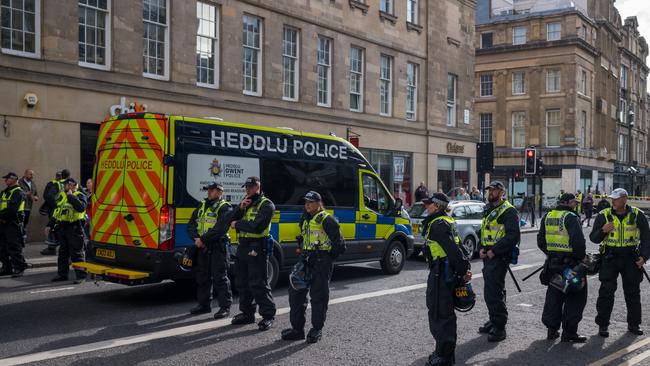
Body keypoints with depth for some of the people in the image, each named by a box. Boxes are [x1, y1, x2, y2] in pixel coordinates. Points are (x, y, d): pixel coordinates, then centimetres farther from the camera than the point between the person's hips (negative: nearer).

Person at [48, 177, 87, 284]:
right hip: (62, 227, 7)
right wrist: (50, 225, 23)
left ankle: (80, 275, -1)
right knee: (63, 252, 15)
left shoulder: (80, 195, -5)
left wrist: (71, 196, -19)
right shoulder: (61, 195, 17)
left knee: (76, 253, -6)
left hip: (74, 228, -7)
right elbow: (56, 212, 25)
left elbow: (81, 207, -26)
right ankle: (62, 274, 24)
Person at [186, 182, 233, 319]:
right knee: (203, 276, 14)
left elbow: (220, 229, -21)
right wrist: (196, 238, -8)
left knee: (220, 277, -6)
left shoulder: (225, 208, -8)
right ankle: (204, 304, 26)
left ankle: (225, 307, 0)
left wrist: (203, 239, -21)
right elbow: (191, 225, 10)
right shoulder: (202, 206, 15)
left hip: (218, 247, -8)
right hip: (202, 247, 8)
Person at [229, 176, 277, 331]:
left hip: (257, 249, -8)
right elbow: (232, 221, 9)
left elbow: (257, 226, -21)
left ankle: (268, 315, -1)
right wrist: (240, 208, -7)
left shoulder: (266, 205, -7)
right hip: (242, 247, 8)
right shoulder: (246, 203, 18)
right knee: (242, 283, 13)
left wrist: (238, 224, -8)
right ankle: (247, 313, 24)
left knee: (258, 284, -8)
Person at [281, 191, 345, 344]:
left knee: (318, 295, -2)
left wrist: (330, 257, -8)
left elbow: (338, 241, -11)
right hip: (307, 260, 9)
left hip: (321, 262, -9)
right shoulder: (305, 219, 16)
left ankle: (317, 330, 10)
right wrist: (303, 255, 15)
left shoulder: (326, 219, -10)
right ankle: (297, 328, 15)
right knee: (296, 292, 7)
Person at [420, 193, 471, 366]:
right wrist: (465, 268, 11)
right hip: (448, 272, 11)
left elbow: (453, 250, -23)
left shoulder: (438, 224, -17)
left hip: (441, 273, -11)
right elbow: (457, 247, 15)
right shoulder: (447, 222, 16)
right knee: (445, 312, 19)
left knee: (439, 314, -5)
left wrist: (463, 270, -19)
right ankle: (446, 351, 30)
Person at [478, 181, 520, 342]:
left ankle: (499, 327, -2)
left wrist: (494, 251, -18)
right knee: (489, 291, 15)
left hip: (499, 257, -9)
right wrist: (482, 248, 6)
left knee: (495, 292, -9)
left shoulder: (509, 211, -10)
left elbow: (513, 236, -18)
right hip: (488, 256, 9)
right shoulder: (488, 210, 18)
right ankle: (493, 321, 28)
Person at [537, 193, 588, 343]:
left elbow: (541, 241, 14)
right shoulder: (571, 218, -13)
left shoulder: (547, 217, 10)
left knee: (553, 295, 14)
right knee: (575, 297, 3)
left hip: (552, 263, 7)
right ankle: (569, 332, 4)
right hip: (570, 263, -7)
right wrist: (581, 258, -8)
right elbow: (578, 242, -20)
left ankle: (552, 330, 16)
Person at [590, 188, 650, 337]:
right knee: (606, 291, -4)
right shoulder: (604, 215, -2)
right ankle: (602, 325, 4)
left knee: (633, 292, 10)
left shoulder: (637, 215, -1)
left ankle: (633, 324, 24)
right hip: (610, 258, -1)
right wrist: (603, 231, -20)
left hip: (631, 258, 1)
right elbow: (593, 238, 0)